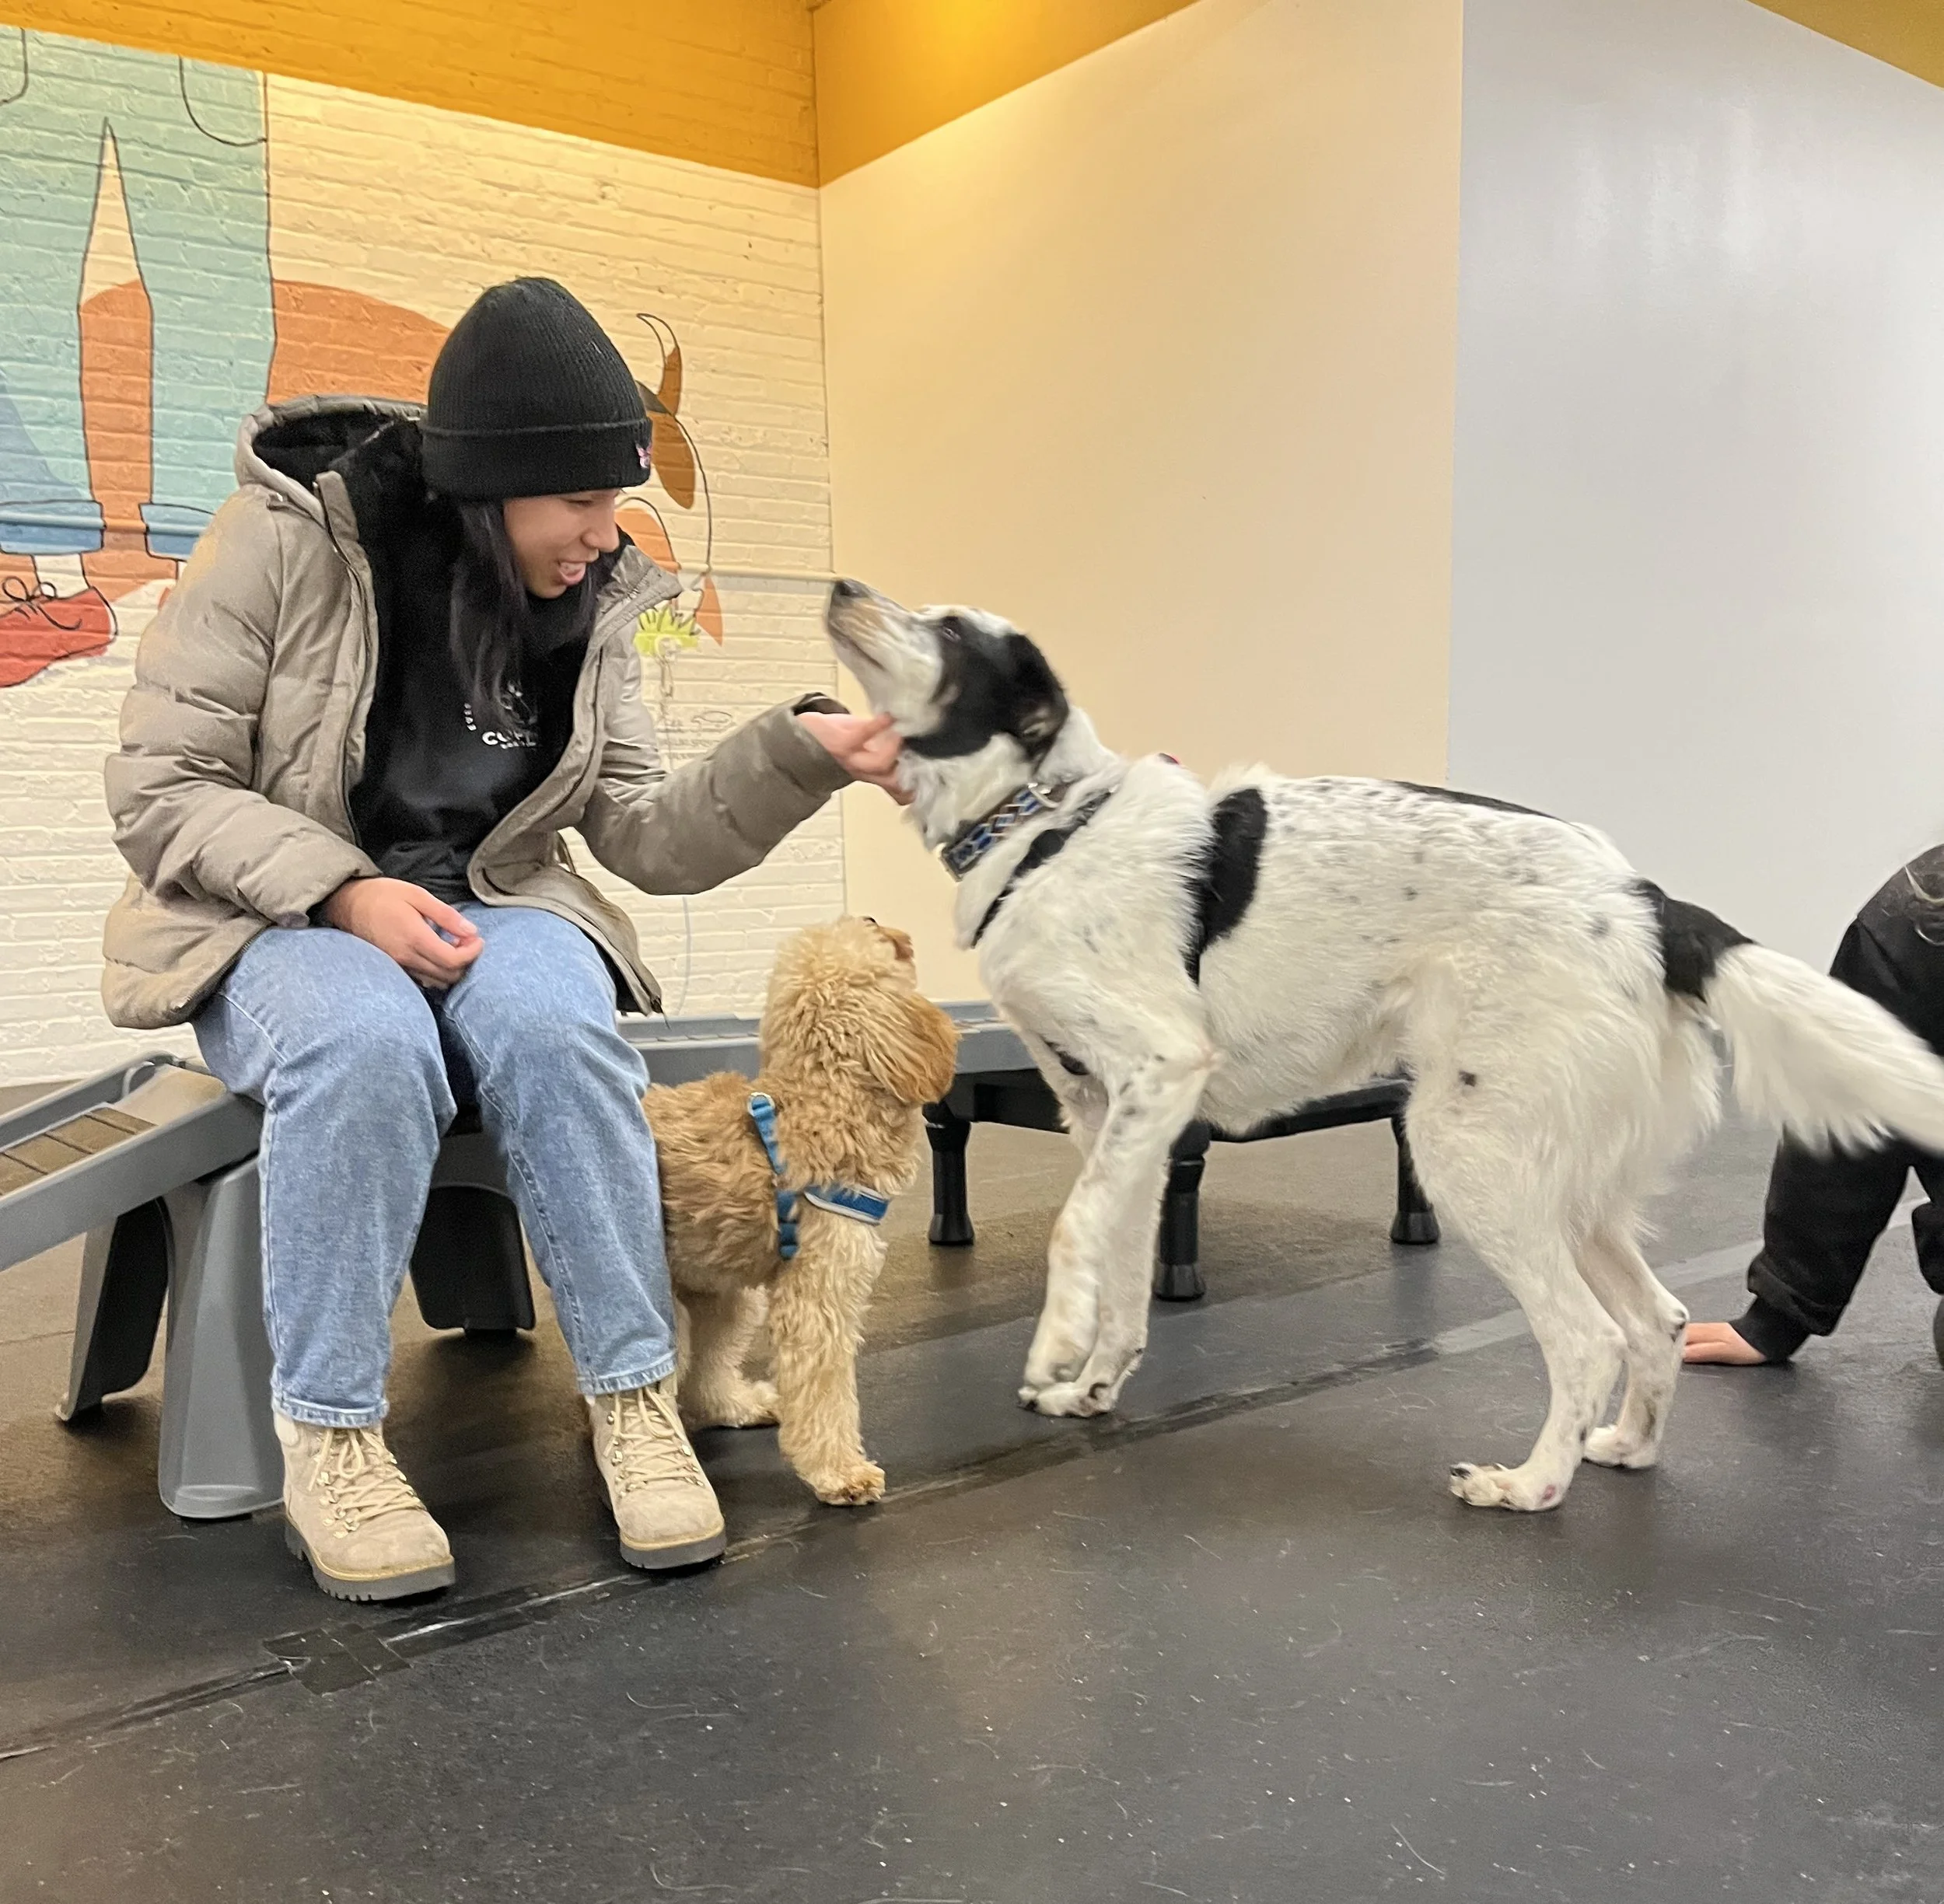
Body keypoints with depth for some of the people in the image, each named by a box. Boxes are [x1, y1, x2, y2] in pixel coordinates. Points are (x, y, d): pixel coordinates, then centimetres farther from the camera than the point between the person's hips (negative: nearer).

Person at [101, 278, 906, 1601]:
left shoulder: (589, 601, 0)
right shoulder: (286, 538, -12)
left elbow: (643, 834, -2)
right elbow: (161, 786, -11)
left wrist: (802, 756, -17)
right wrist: (342, 890, -25)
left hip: (487, 911, 3)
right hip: (277, 922, -2)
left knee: (556, 1029, -33)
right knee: (367, 1042, -37)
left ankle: (636, 1396, -19)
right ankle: (329, 1437, -20)